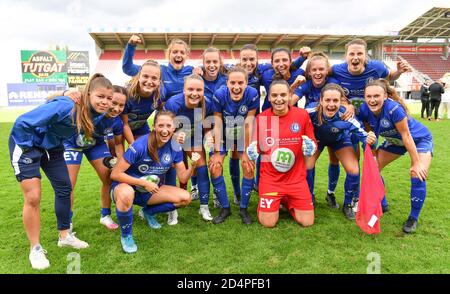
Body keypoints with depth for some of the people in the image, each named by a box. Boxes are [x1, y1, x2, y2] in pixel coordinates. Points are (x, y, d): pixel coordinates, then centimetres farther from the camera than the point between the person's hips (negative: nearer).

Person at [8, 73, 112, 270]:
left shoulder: (96, 113, -13)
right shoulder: (65, 107, -36)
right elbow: (22, 123, -31)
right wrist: (27, 148, -21)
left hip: (52, 147, 7)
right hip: (27, 143, -7)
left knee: (64, 188, 9)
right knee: (33, 197, -8)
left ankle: (65, 235, 27)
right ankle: (35, 249, 8)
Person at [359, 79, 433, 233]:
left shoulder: (394, 108, -38)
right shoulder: (364, 109, -23)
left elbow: (406, 136, -30)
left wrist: (416, 163, -22)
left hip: (419, 139, -5)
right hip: (395, 141, 6)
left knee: (418, 176, -21)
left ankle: (413, 218, 1)